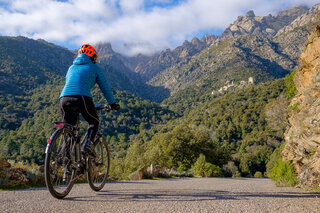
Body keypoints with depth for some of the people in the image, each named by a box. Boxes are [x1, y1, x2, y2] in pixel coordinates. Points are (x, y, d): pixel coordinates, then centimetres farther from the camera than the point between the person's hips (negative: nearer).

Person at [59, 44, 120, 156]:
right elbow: (105, 87, 19)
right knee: (94, 122, 18)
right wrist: (113, 103, 30)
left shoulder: (72, 67, 31)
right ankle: (88, 144, -5)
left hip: (64, 98, 4)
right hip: (82, 98, -4)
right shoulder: (94, 67, 17)